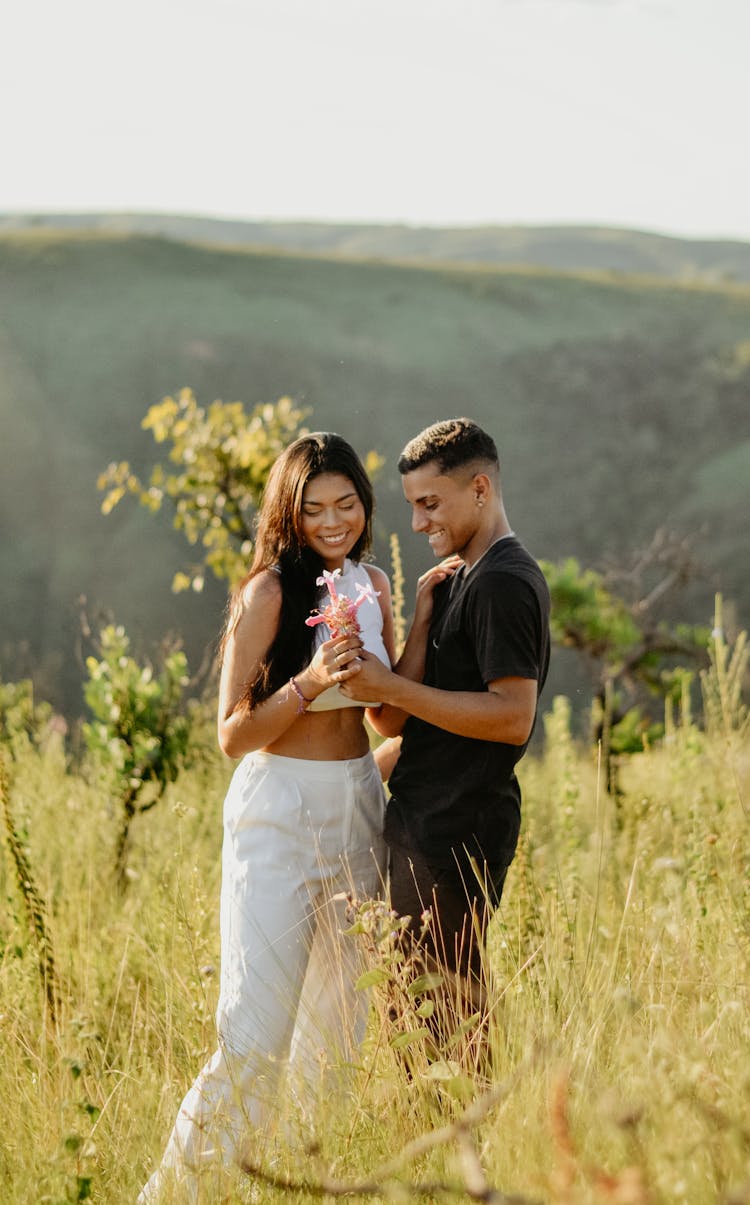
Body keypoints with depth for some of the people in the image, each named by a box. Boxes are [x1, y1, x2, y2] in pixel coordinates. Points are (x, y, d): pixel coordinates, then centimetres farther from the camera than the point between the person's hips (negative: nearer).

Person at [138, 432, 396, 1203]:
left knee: (338, 1021, 13)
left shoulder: (372, 585, 8)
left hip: (357, 806, 7)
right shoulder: (270, 591, -11)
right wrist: (309, 682, -26)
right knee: (256, 1031, -12)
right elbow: (233, 733, -13)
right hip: (279, 812, -7)